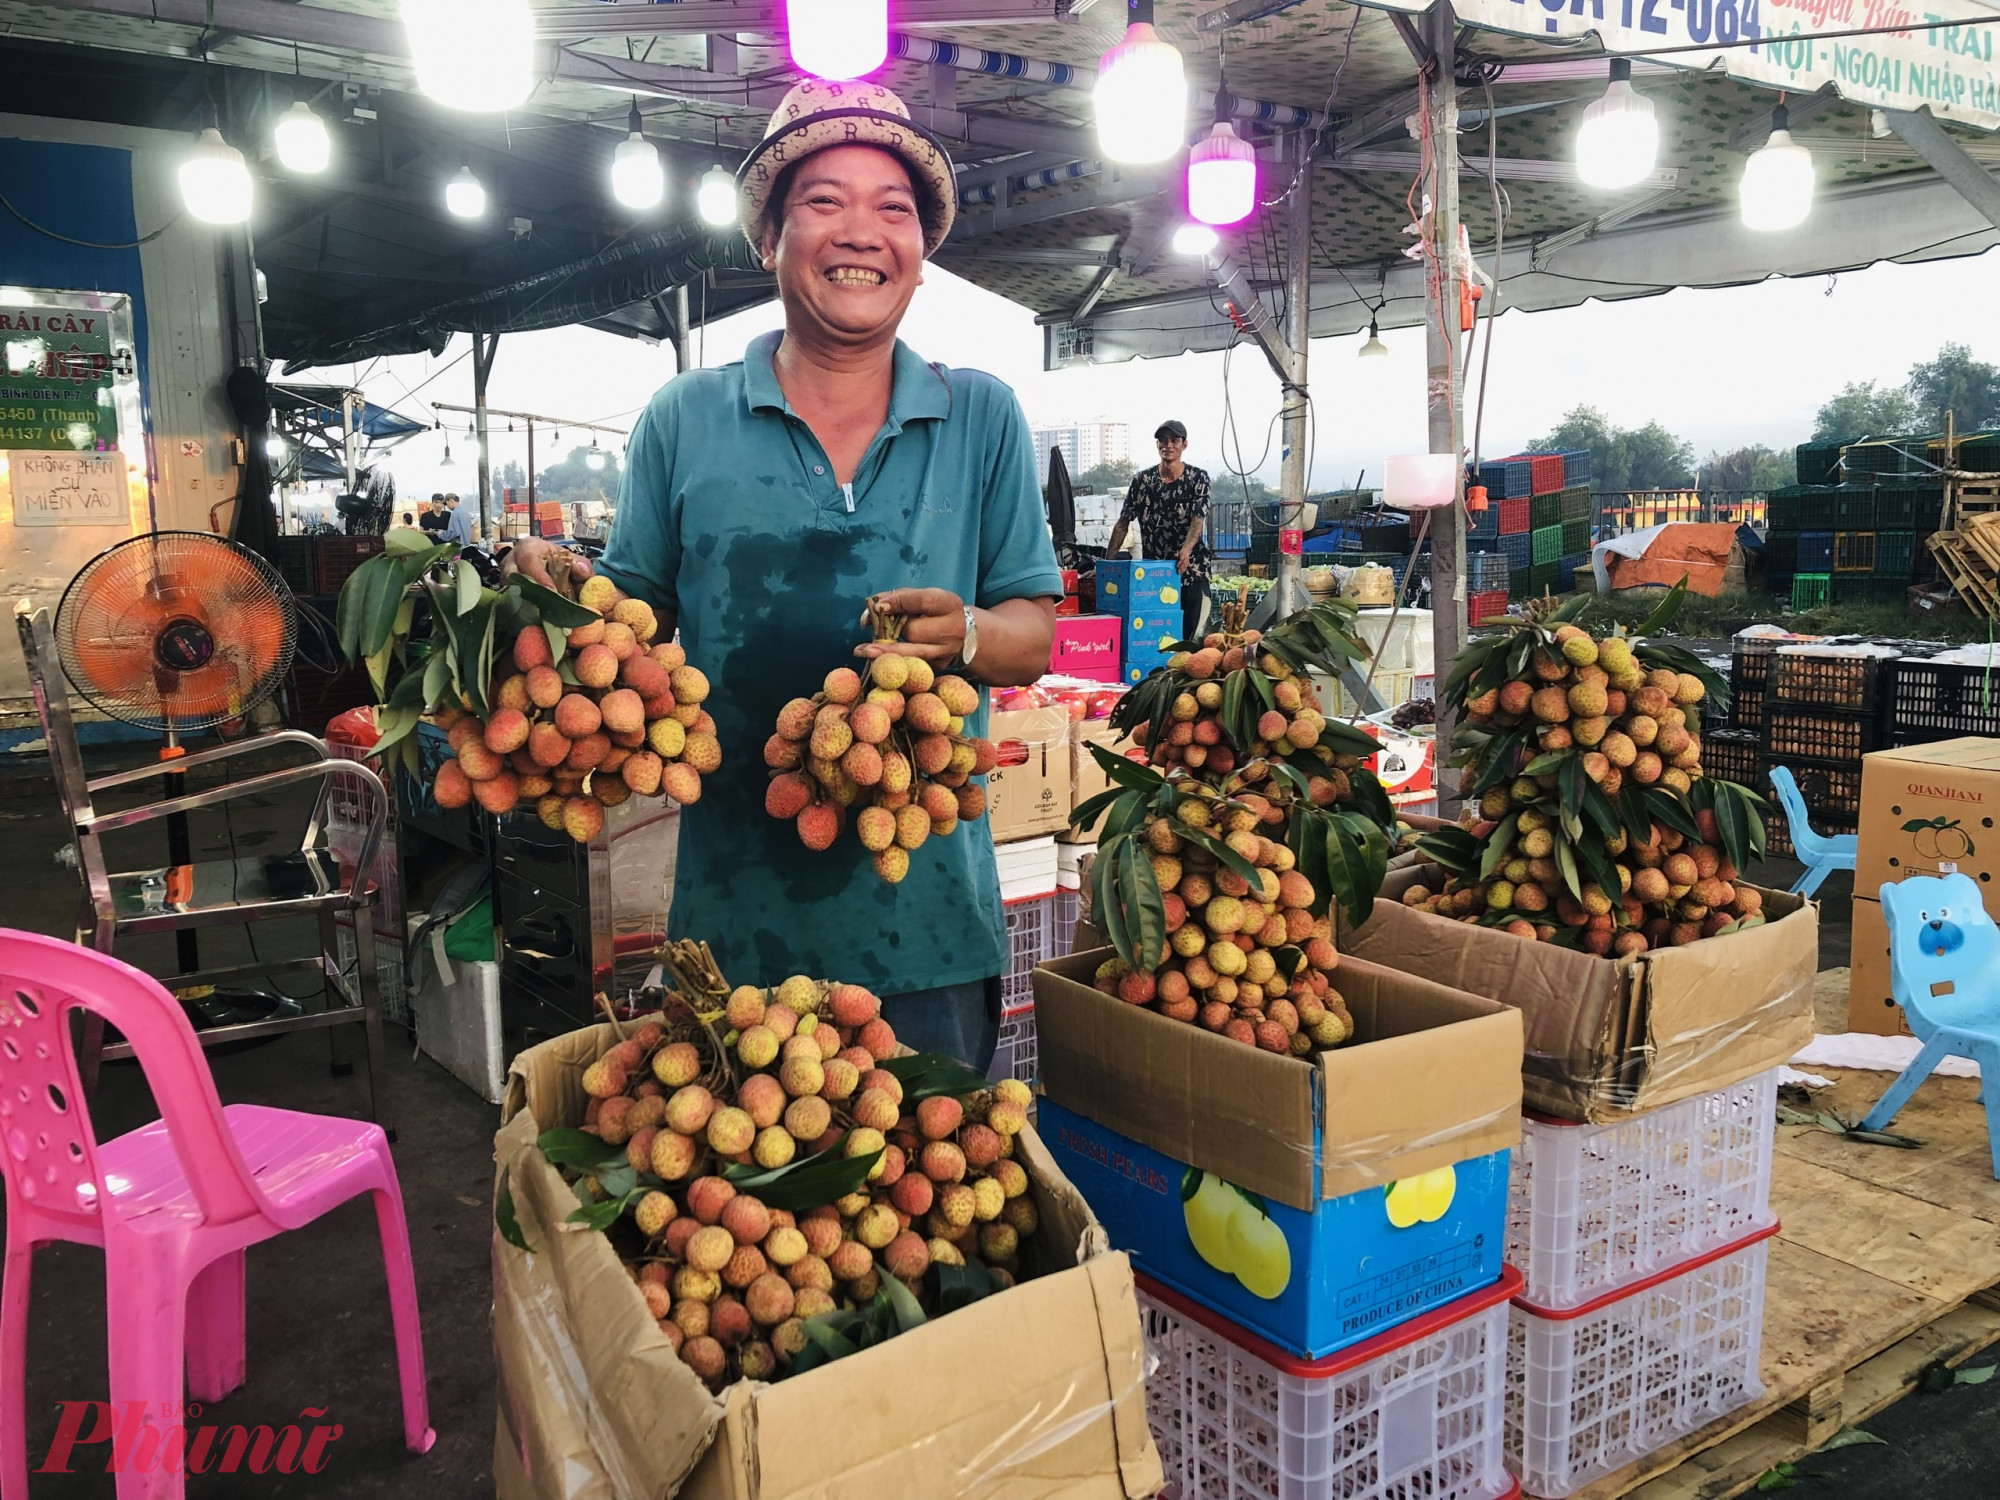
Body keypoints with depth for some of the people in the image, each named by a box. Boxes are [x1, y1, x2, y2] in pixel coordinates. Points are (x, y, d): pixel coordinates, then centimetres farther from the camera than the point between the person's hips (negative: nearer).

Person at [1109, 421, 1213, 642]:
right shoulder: (1141, 480, 5)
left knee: (1190, 634, -3)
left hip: (1190, 569, -2)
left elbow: (1198, 520, -11)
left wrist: (1186, 550, -30)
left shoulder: (1198, 477, 0)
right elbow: (1123, 523, 5)